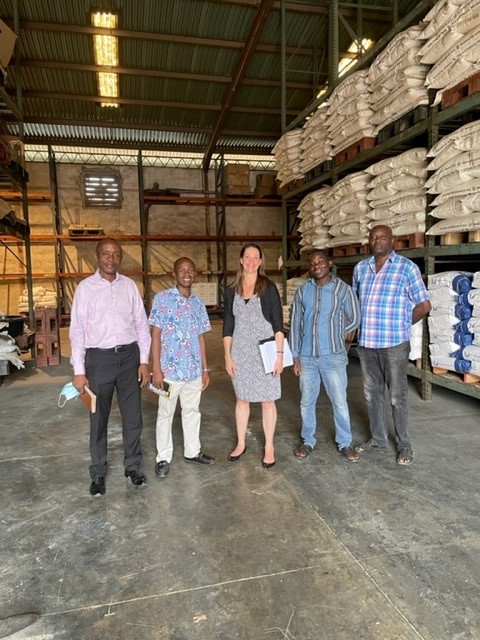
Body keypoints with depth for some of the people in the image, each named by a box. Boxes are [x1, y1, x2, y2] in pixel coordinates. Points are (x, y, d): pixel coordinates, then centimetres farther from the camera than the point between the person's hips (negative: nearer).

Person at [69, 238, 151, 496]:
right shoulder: (86, 287, -3)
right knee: (99, 419, 10)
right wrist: (79, 370, -8)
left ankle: (132, 467, 30)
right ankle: (98, 473, 28)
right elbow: (77, 330, -4)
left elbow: (142, 324, 6)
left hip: (129, 355, 2)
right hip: (99, 358, -2)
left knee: (133, 417, 11)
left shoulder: (129, 285, 4)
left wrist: (144, 360, 1)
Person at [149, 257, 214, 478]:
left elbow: (201, 337, 11)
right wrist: (156, 368, -13)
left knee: (192, 411, 16)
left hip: (194, 369, 5)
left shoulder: (198, 303, 8)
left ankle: (192, 451, 32)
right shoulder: (163, 298, -6)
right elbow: (155, 334, -8)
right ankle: (163, 457, 23)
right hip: (170, 368, -4)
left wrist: (205, 368, 10)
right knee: (165, 414, 8)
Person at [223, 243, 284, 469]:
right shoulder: (232, 291, 6)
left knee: (267, 400, 5)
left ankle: (269, 446, 20)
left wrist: (279, 353, -10)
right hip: (240, 352, 3)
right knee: (242, 398, 13)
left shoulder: (268, 288, -3)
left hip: (264, 352, -3)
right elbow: (228, 326, 7)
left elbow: (278, 323, -5)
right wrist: (227, 356, 3)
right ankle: (241, 443, 29)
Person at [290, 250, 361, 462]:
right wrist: (295, 355, 1)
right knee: (307, 401, 12)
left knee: (339, 402, 6)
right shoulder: (302, 291, 3)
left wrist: (333, 337, 7)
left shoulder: (343, 289, -4)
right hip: (306, 356, 3)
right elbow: (295, 324, 4)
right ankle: (308, 441, 29)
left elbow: (354, 320, 4)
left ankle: (345, 443, 25)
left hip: (333, 356, -2)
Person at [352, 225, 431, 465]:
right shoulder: (360, 268, 8)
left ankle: (404, 444, 23)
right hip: (366, 342, 5)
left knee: (397, 396, 6)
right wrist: (360, 325, 9)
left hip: (394, 343, -4)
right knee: (372, 393, 14)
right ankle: (378, 438, 31)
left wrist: (400, 326, 3)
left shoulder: (407, 267, -6)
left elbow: (424, 305, -4)